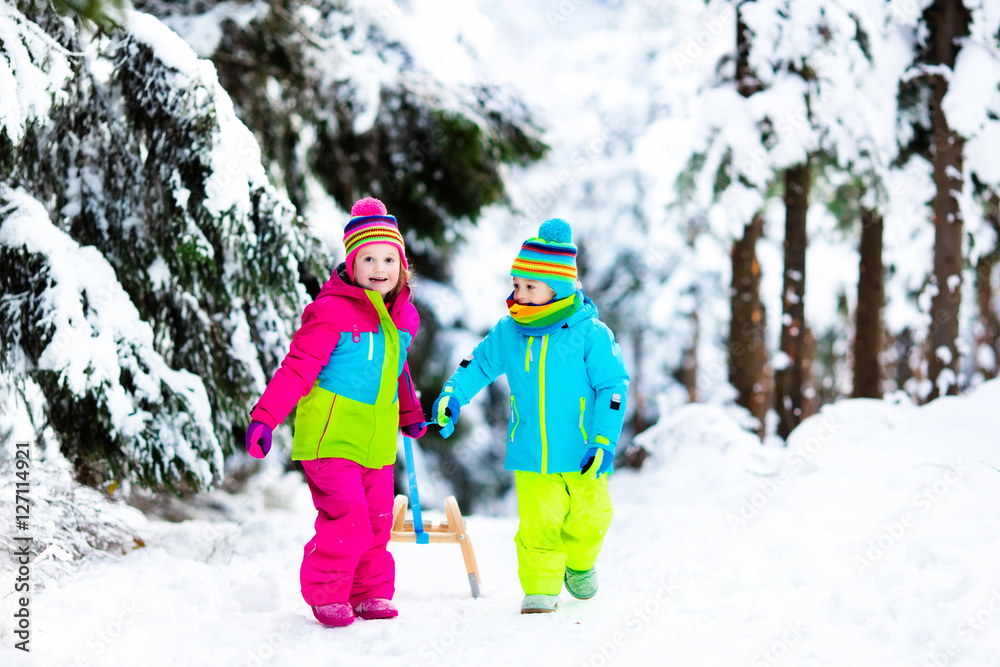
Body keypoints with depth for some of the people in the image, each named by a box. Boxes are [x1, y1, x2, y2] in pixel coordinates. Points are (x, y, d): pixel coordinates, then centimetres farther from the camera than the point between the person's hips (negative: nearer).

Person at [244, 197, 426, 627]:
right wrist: (265, 417, -19)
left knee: (377, 522, 8)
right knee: (347, 521, -13)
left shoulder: (402, 317, 10)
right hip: (332, 439, -7)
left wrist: (410, 415, 39)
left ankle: (371, 593, 23)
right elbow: (297, 367, -14)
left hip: (378, 444, 7)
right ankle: (325, 593, 5)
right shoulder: (332, 312, -13)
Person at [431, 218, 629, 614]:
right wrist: (452, 395, 1)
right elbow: (480, 364, 16)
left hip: (583, 457, -2)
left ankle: (579, 565, 37)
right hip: (531, 459, 2)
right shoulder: (509, 332, 2)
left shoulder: (590, 333, -10)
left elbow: (613, 386, -8)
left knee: (587, 521, 7)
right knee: (537, 524, -4)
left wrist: (604, 441, -14)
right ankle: (540, 589, 10)